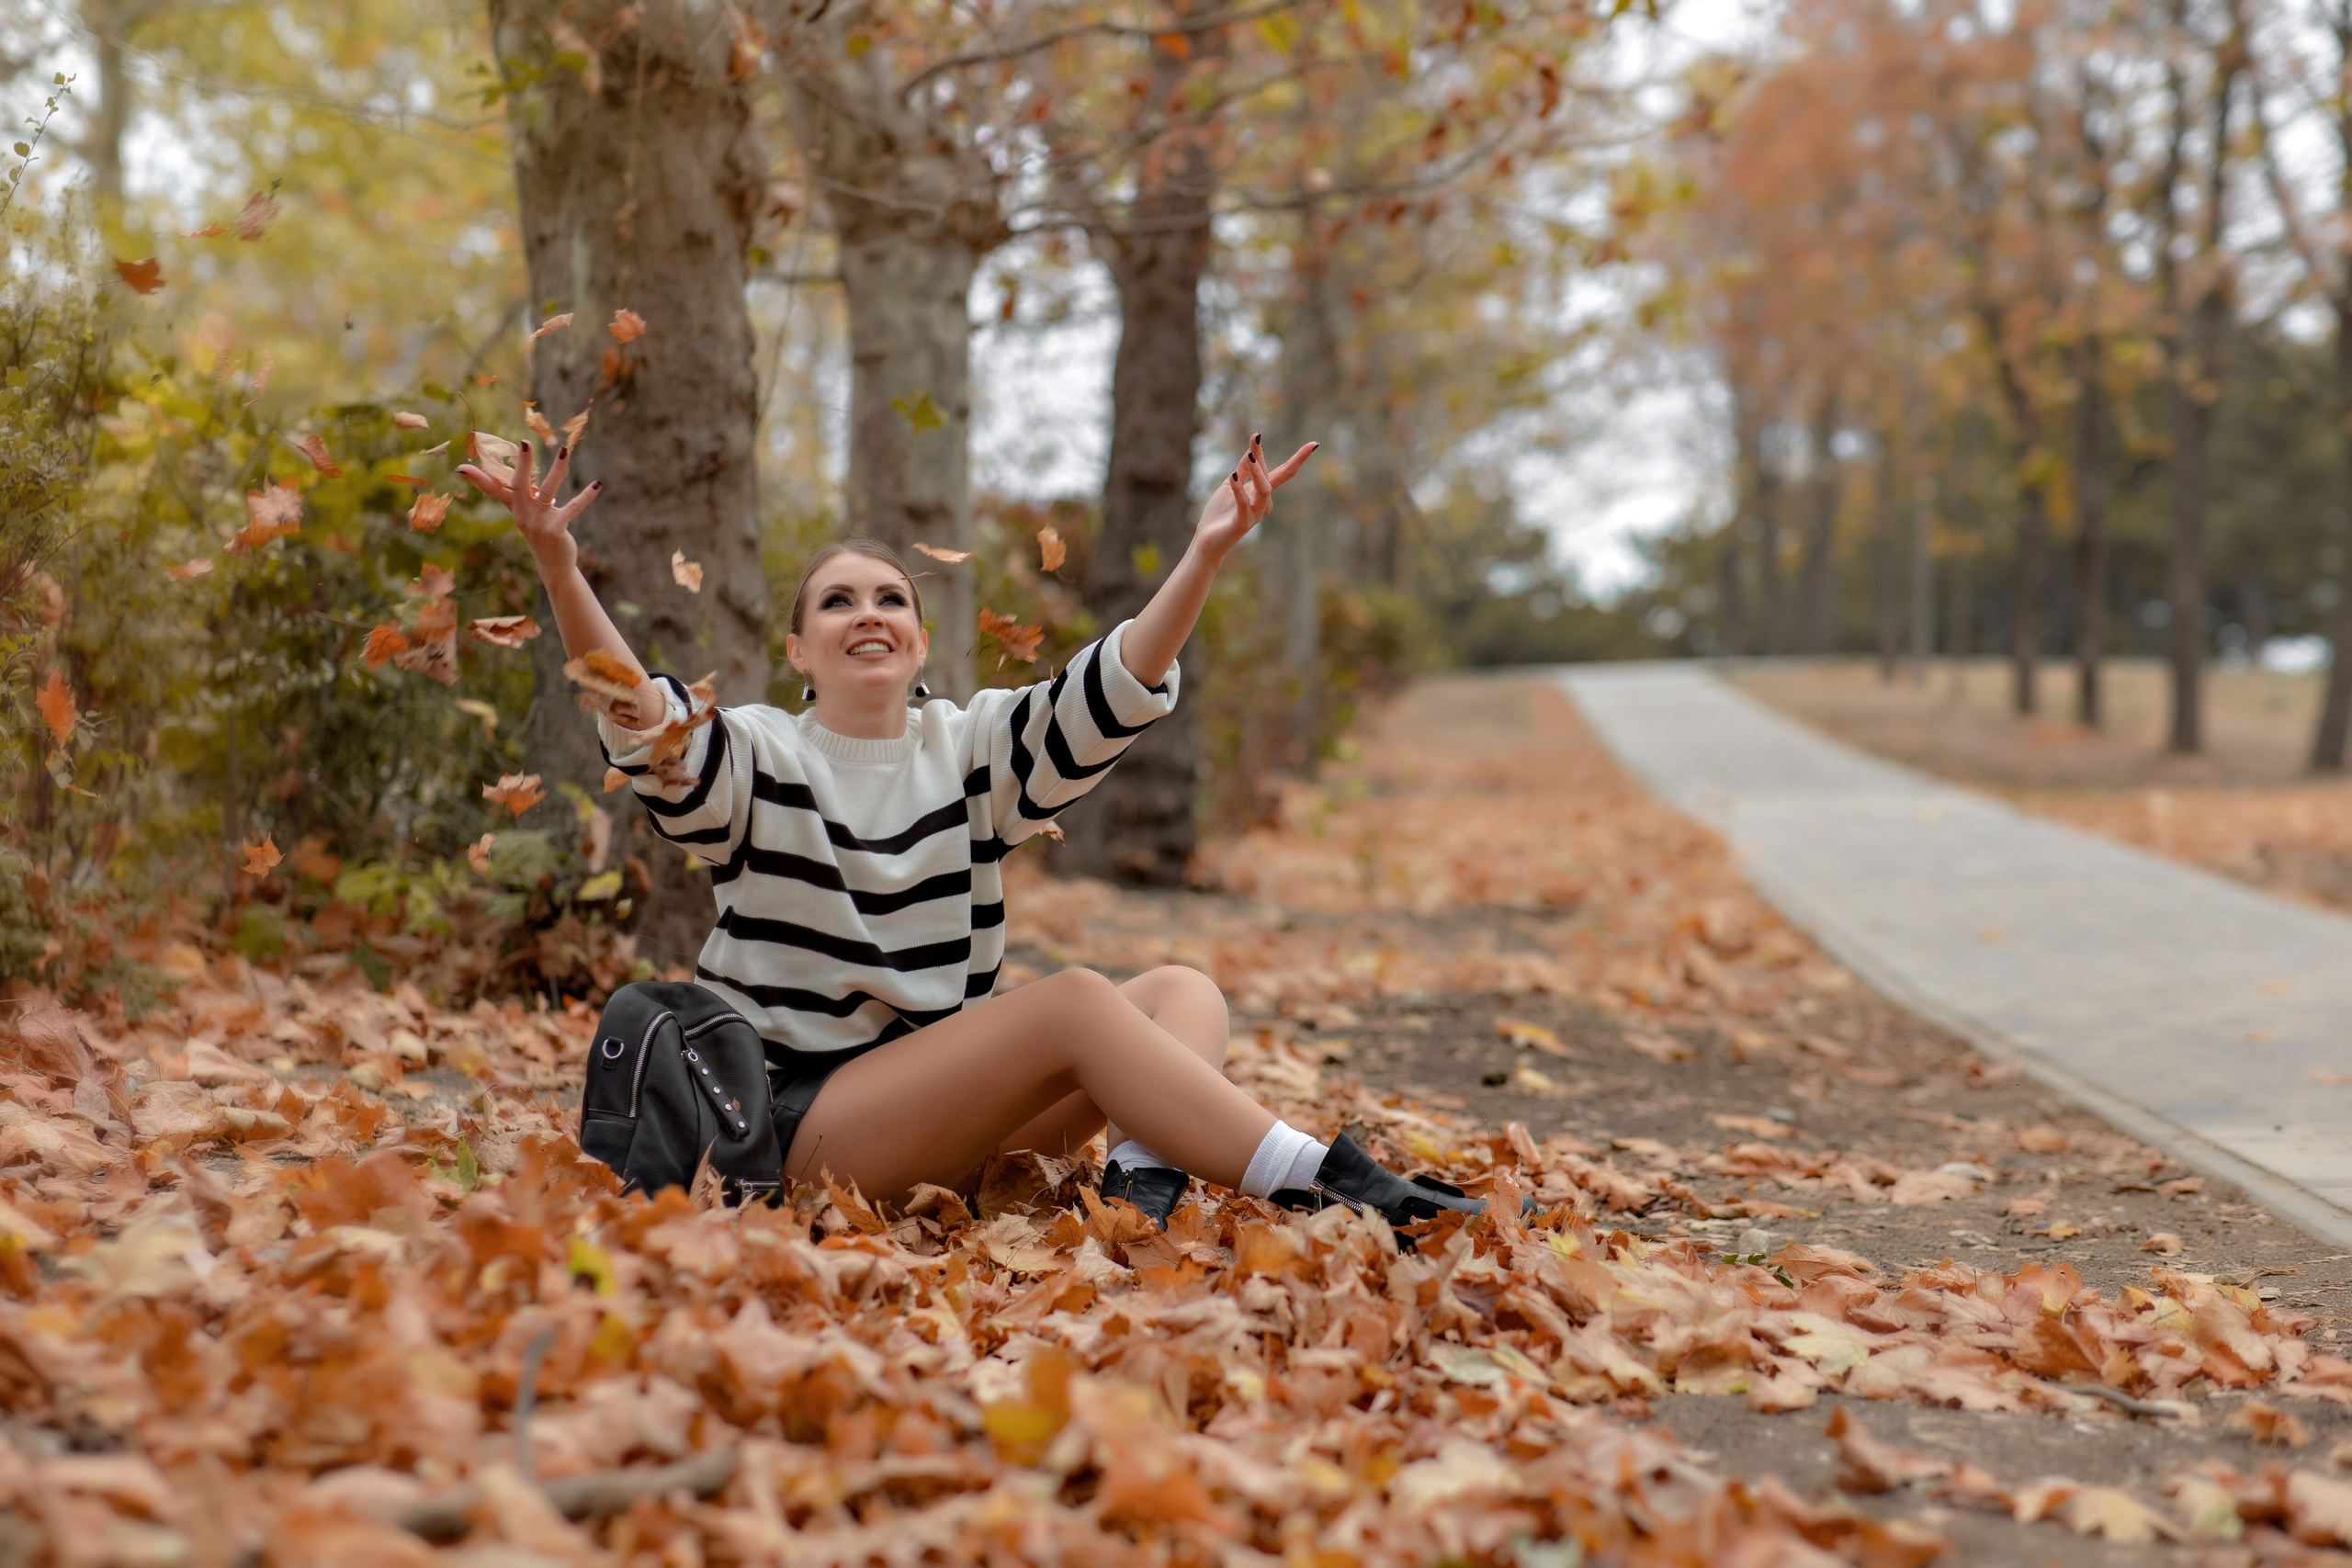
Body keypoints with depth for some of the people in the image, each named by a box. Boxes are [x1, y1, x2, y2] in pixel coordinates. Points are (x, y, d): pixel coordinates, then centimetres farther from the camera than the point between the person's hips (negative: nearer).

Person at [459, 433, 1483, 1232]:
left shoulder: (975, 748, 9)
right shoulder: (756, 759, -3)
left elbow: (1109, 696, -6)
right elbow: (640, 722, -23)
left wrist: (1205, 556, -21)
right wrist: (560, 568, -39)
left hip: (945, 1094, 6)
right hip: (795, 1116, -6)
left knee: (1183, 990, -10)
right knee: (1077, 1002, -26)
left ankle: (1141, 1175, -38)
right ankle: (1326, 1185, -32)